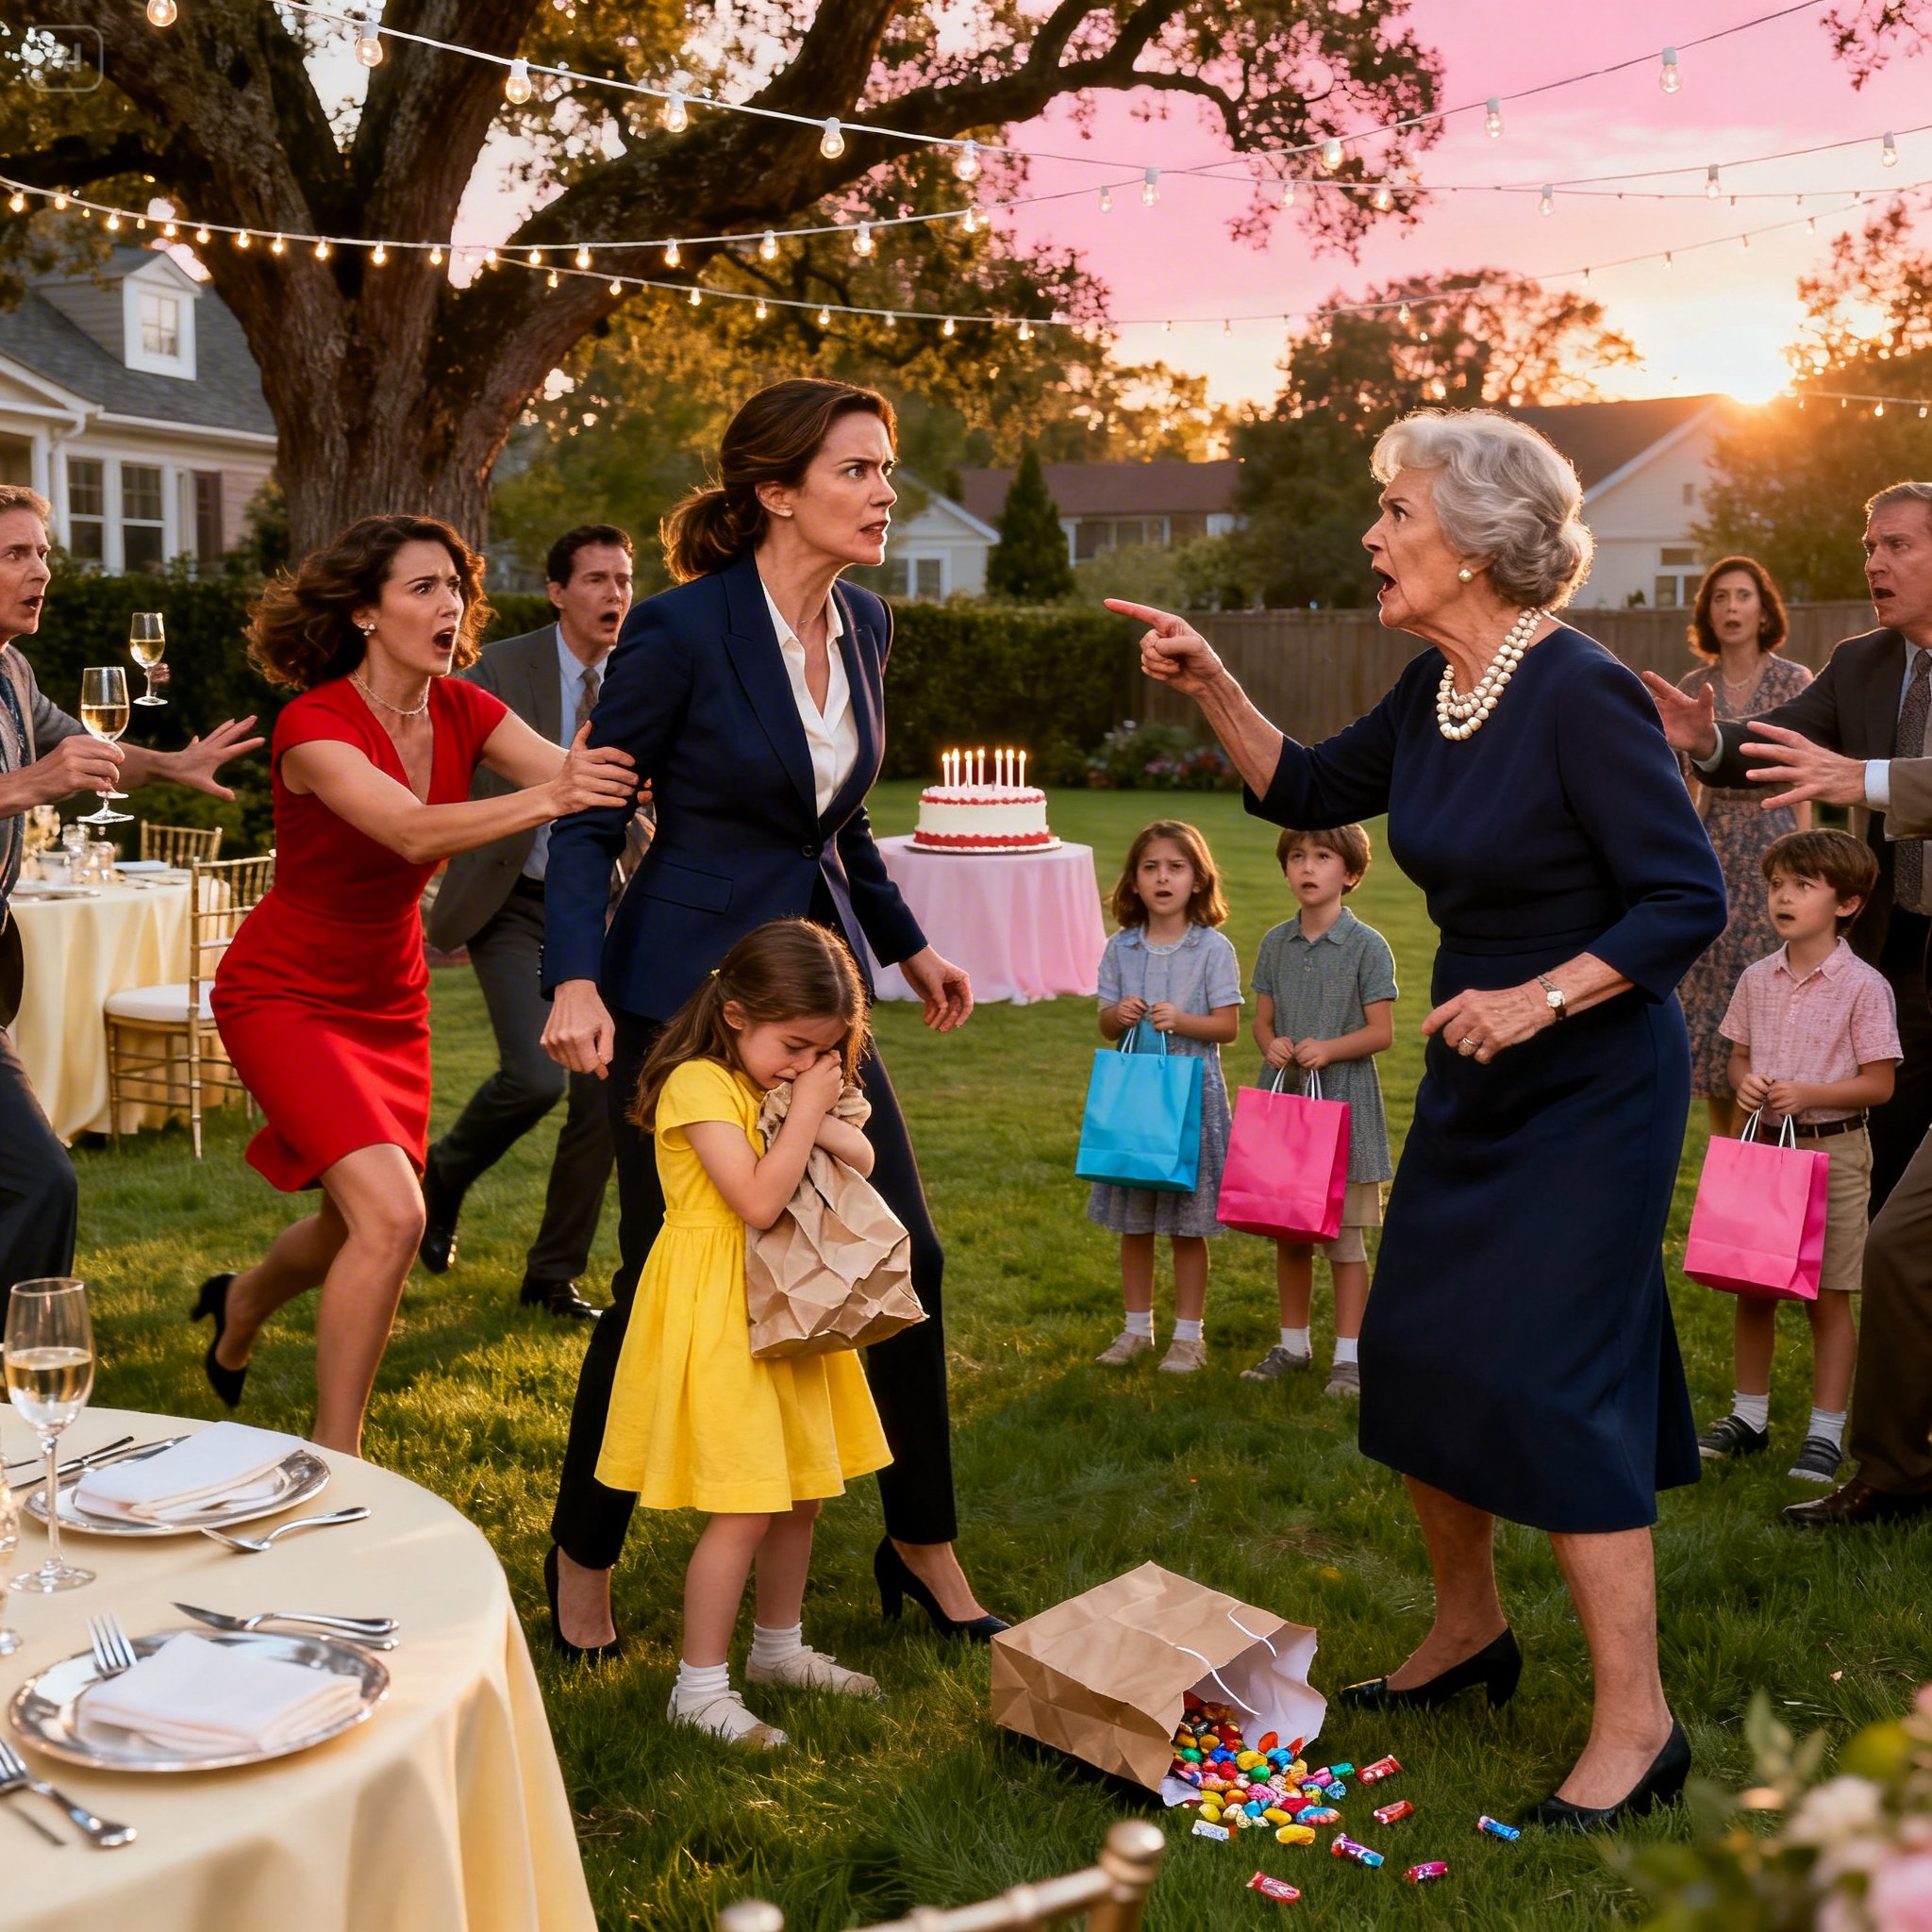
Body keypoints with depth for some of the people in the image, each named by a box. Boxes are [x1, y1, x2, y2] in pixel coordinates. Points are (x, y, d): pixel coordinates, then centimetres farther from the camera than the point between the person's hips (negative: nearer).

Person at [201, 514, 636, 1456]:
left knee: (358, 1227, 17)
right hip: (286, 996, -7)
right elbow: (414, 831, -42)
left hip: (388, 996, 7)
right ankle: (333, 1465, -8)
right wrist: (545, 797, -57)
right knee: (392, 1214, -23)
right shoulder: (314, 725, -25)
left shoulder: (463, 712, -7)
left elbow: (581, 778, -20)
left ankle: (239, 1305, 52)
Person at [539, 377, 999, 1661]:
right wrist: (577, 981, -25)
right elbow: (591, 820, -11)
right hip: (684, 987, -6)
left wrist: (907, 942, 25)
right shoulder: (681, 630, -15)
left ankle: (923, 1548, 22)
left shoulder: (866, 627, 5)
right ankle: (584, 1560, 23)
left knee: (905, 1259, 4)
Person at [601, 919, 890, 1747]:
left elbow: (862, 1160, 10)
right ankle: (700, 1686, 1)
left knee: (801, 1491, 16)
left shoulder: (782, 1080, 11)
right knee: (745, 1508, -10)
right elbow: (758, 1201, -25)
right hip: (717, 1317, -9)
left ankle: (779, 1646, 34)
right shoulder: (700, 1086, -18)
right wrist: (807, 1111, -18)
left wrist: (824, 1122, -11)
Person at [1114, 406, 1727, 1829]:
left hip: (1592, 1076, -9)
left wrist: (1539, 999, -28)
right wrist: (1212, 688, 3)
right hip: (1479, 1071, 9)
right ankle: (1469, 1631, 33)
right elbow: (1307, 791, 16)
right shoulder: (1436, 690, 3)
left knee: (1547, 1376, -9)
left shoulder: (1582, 696, -22)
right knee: (1417, 1350, 13)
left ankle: (1637, 1722, 2)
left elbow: (1690, 900, -22)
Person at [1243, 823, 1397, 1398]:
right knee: (1288, 1232, 12)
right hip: (1282, 1098, 5)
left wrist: (1328, 1049, -23)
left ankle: (1349, 1356, 11)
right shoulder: (1275, 943, 7)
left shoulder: (1367, 946, -7)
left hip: (1343, 1100, -4)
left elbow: (1381, 1032, -7)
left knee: (1344, 1236, 1)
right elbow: (1262, 1018, 11)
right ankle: (1293, 1344, 25)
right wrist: (1271, 1044, -11)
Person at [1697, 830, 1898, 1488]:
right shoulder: (1757, 980, 4)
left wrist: (1807, 1094, -21)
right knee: (1752, 1287, 11)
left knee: (1827, 1296, 2)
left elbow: (1878, 1083, -9)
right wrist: (1745, 1082, -9)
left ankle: (1826, 1433, 12)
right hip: (1762, 1141, 5)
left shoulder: (1862, 986, -10)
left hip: (1832, 1148, -5)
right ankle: (1749, 1415, 25)